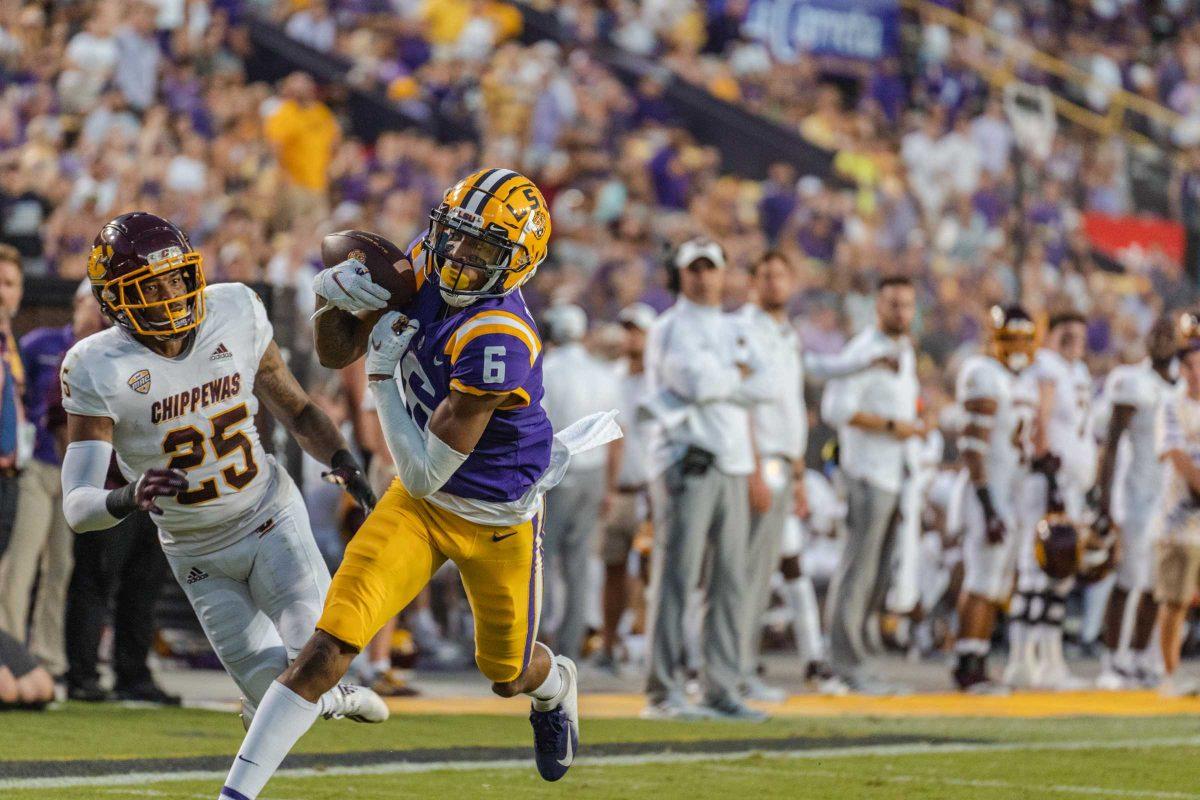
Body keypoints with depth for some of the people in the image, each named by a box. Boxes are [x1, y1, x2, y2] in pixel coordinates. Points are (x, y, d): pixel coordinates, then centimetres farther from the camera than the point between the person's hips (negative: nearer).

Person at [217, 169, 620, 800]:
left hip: (498, 520, -4)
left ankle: (555, 688, 59)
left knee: (508, 675, 20)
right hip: (419, 506, 4)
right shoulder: (426, 265, -14)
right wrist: (336, 298, -19)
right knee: (331, 642, -14)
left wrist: (384, 375, -23)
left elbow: (426, 472, -31)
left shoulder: (498, 339, -36)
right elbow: (337, 353, 2)